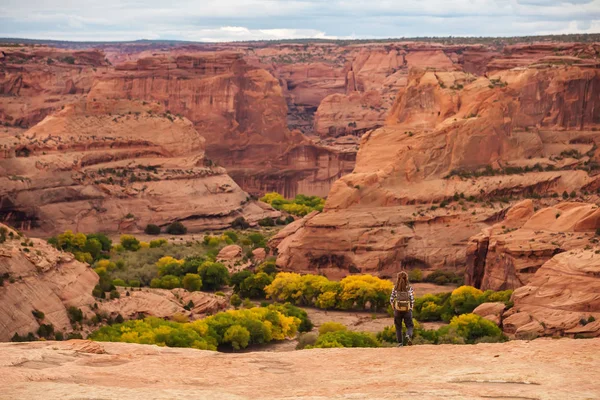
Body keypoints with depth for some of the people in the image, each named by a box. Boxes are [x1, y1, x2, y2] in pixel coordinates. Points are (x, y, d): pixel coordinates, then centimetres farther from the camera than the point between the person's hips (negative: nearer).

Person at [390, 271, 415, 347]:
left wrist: (394, 308, 18)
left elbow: (391, 299, 1)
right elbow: (412, 299, -4)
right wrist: (411, 308, 9)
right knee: (409, 326, 10)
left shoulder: (395, 288, 0)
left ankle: (400, 343, 9)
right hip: (407, 310, -1)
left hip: (397, 310, 1)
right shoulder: (409, 288, -3)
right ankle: (409, 336, -20)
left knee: (398, 327, 15)